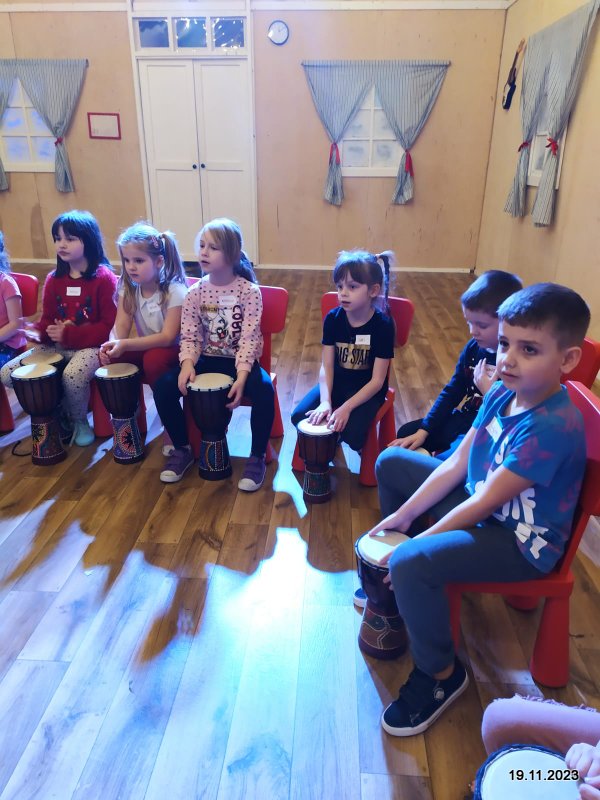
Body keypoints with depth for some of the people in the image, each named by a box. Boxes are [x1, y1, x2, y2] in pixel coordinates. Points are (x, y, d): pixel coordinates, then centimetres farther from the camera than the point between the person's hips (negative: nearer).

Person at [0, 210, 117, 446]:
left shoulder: (104, 277, -9)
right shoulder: (53, 279, 10)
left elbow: (110, 325, -13)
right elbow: (47, 319, 16)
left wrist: (69, 335, -19)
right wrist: (37, 331, -9)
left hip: (91, 346, -6)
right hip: (56, 345, 7)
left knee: (73, 376, -38)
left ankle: (79, 421, -4)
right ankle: (58, 412, 10)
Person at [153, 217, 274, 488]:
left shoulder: (249, 291, -11)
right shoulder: (195, 293, -2)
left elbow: (249, 338, -17)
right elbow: (189, 337, -3)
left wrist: (241, 376, -29)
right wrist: (187, 363, -24)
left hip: (240, 361, -3)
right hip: (207, 360, 3)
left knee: (264, 390, -33)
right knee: (163, 386, -18)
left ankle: (257, 457, -11)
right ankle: (182, 449, 5)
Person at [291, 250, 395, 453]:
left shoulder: (383, 325, -18)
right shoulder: (333, 318, -8)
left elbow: (377, 381, -18)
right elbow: (326, 367, -9)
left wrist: (346, 408, -27)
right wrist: (325, 402, -25)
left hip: (367, 389, -3)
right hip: (336, 382, 4)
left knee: (351, 433, -27)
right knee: (299, 417, -17)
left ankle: (362, 445, 12)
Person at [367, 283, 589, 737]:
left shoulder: (552, 427, -30)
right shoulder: (503, 393, -6)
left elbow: (484, 504, -26)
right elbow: (456, 464, -1)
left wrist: (416, 540, -18)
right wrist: (403, 516, -2)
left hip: (522, 540, -9)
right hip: (481, 502, 9)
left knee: (411, 564, -32)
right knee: (391, 462, 13)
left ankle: (440, 674, -1)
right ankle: (394, 588, 28)